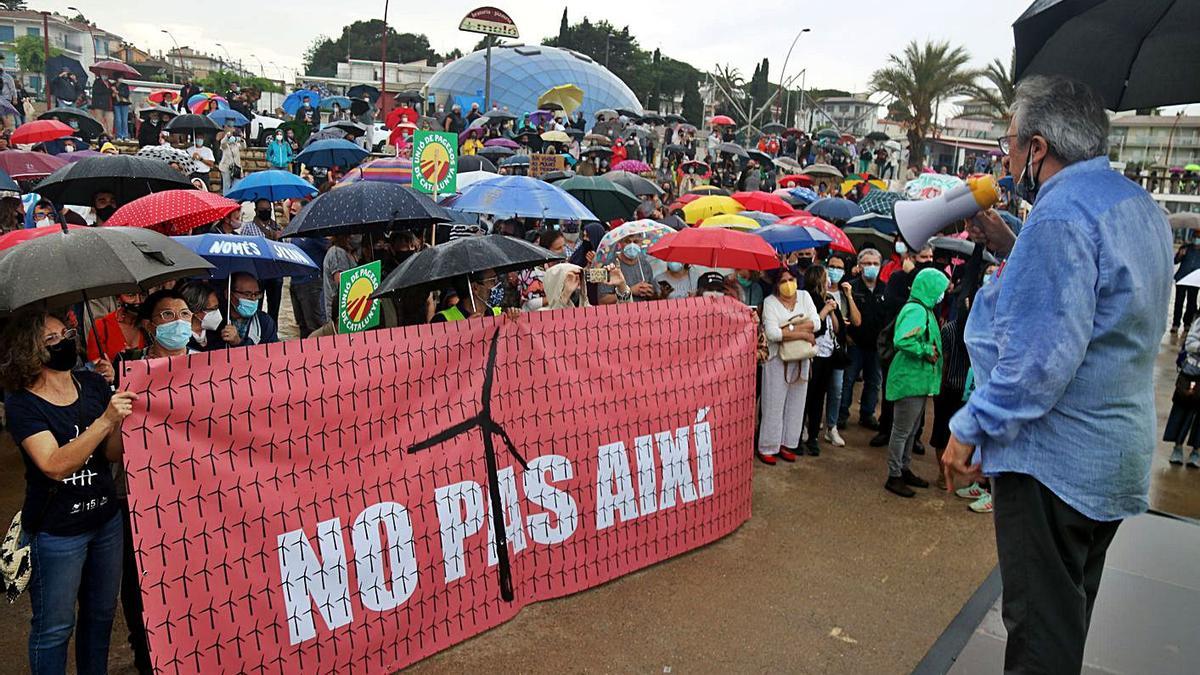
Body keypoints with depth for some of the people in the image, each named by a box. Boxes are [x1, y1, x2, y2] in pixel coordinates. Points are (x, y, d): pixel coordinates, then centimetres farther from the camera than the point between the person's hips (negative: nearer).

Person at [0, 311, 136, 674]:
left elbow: (114, 454, -3)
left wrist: (123, 420, -23)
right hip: (56, 531, -4)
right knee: (54, 628, 9)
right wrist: (104, 420, -34)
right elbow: (55, 466, -24)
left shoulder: (94, 384, -2)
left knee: (101, 614, 18)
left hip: (107, 520, 4)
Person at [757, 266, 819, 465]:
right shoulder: (770, 302, -8)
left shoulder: (804, 296, 6)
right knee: (774, 404, 0)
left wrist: (789, 328, -17)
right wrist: (803, 334, -18)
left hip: (801, 359, 5)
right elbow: (772, 333, -21)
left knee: (796, 403, 11)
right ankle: (767, 448, 9)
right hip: (777, 359, -5)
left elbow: (815, 322, -6)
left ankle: (787, 443, 23)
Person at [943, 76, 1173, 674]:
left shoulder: (1060, 214, -21)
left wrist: (970, 429, -20)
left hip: (1052, 457, -10)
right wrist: (1014, 250, 13)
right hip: (1118, 455, 10)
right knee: (1070, 610, 24)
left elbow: (1041, 355, -27)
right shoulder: (1139, 206, 11)